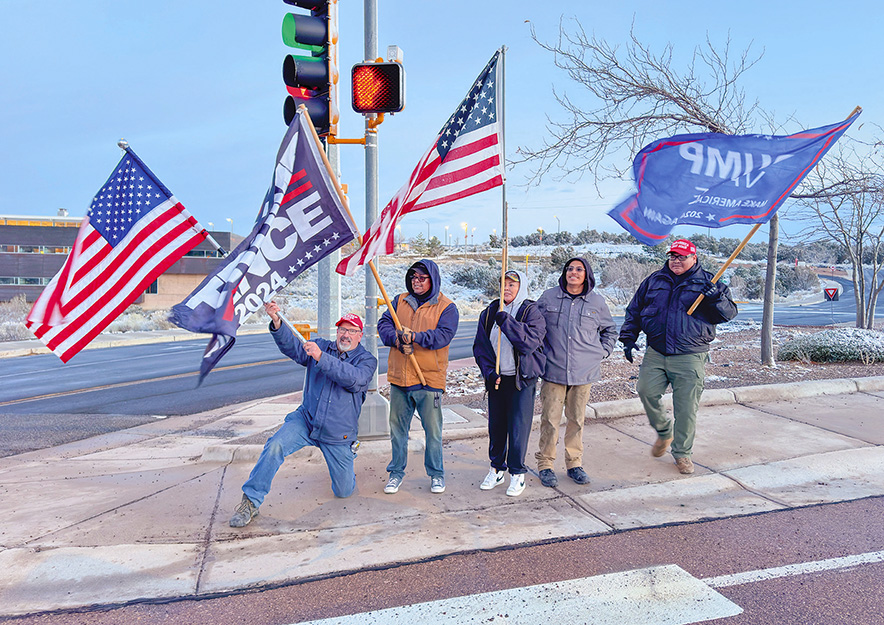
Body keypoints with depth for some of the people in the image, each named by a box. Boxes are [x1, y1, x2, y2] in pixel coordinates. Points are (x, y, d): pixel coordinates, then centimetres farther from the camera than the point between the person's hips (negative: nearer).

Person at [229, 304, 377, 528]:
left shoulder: (367, 360, -5)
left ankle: (345, 469, 43)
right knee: (275, 446, -27)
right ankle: (251, 501, -13)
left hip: (338, 435, -1)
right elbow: (293, 348, -15)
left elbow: (355, 379, -26)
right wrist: (277, 324, -34)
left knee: (344, 492, 7)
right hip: (305, 420, 1)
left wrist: (321, 358, -35)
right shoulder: (320, 346, 3)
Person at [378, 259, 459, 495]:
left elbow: (443, 336, -15)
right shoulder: (400, 301, 11)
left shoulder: (446, 307, -2)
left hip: (429, 380, -3)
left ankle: (436, 474, 23)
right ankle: (396, 471, 28)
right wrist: (397, 338, -17)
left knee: (433, 430, 5)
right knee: (397, 428, 13)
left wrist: (415, 336, -27)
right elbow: (383, 324, 3)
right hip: (399, 378, 4)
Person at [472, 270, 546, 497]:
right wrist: (489, 372, -4)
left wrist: (505, 321, -27)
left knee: (518, 426, -1)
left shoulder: (531, 312, -6)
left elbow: (530, 340, -22)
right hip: (496, 379, 4)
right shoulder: (489, 313, 6)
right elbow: (480, 346, 8)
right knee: (496, 425, 11)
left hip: (522, 379, -4)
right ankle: (497, 469, 28)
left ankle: (517, 473, 14)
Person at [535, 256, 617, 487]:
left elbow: (610, 329, 22)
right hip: (553, 371, -1)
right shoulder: (548, 297, 3)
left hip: (584, 372, 1)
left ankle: (574, 463, 23)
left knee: (577, 419, 9)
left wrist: (602, 352, 11)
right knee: (550, 419, -1)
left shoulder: (597, 302, 6)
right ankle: (545, 464, 12)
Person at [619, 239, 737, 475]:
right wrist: (629, 338, 10)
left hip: (690, 359, -2)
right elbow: (634, 311, 19)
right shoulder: (654, 280, 12)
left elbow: (729, 313, 0)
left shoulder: (708, 282, 6)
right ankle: (664, 432, 17)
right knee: (646, 391, -11)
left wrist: (716, 298, -20)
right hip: (655, 353, 3)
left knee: (686, 407, 0)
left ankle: (682, 453, 19)